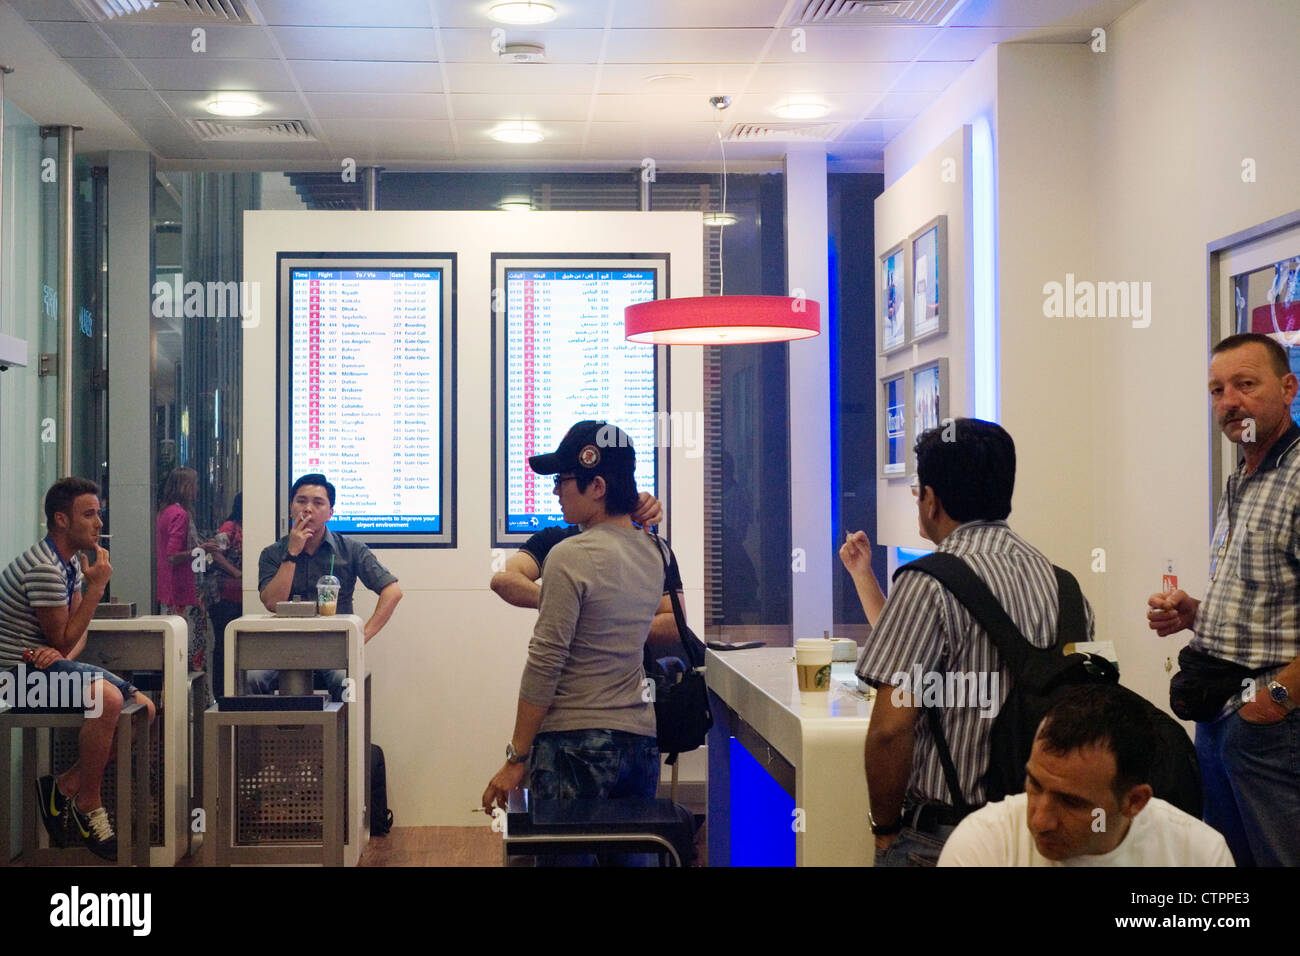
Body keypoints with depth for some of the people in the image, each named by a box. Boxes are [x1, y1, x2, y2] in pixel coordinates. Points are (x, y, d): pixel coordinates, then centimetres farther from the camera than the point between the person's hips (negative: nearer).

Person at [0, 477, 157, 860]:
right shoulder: (44, 569, -20)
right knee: (108, 698, -34)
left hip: (49, 663, 10)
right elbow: (64, 639, -14)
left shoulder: (71, 562, 12)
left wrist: (64, 653, -13)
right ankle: (88, 806, -15)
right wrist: (97, 585, -15)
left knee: (144, 707, 0)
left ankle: (64, 786, 4)